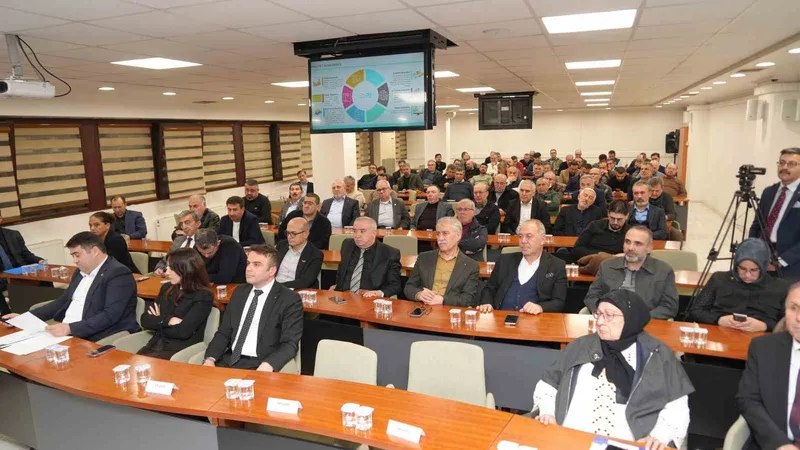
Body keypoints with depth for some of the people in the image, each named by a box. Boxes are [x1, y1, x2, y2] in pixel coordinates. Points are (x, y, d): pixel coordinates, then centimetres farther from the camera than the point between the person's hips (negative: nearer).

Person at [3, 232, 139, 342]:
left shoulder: (119, 274, -14)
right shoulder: (81, 272, 16)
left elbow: (110, 315, -22)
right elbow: (63, 301, 24)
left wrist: (70, 328, -27)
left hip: (95, 341, -8)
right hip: (65, 333, 9)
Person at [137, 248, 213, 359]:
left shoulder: (203, 297, -8)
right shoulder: (166, 288, 12)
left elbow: (184, 331, -16)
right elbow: (144, 320, 6)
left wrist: (158, 322, -1)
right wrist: (168, 320, -12)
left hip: (182, 351, -6)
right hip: (155, 345, 6)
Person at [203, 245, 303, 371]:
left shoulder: (290, 299, -6)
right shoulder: (240, 292, 13)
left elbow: (290, 343, -10)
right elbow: (223, 332, 14)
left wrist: (268, 365, -28)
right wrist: (210, 358, -4)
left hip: (259, 366, -4)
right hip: (229, 360, 5)